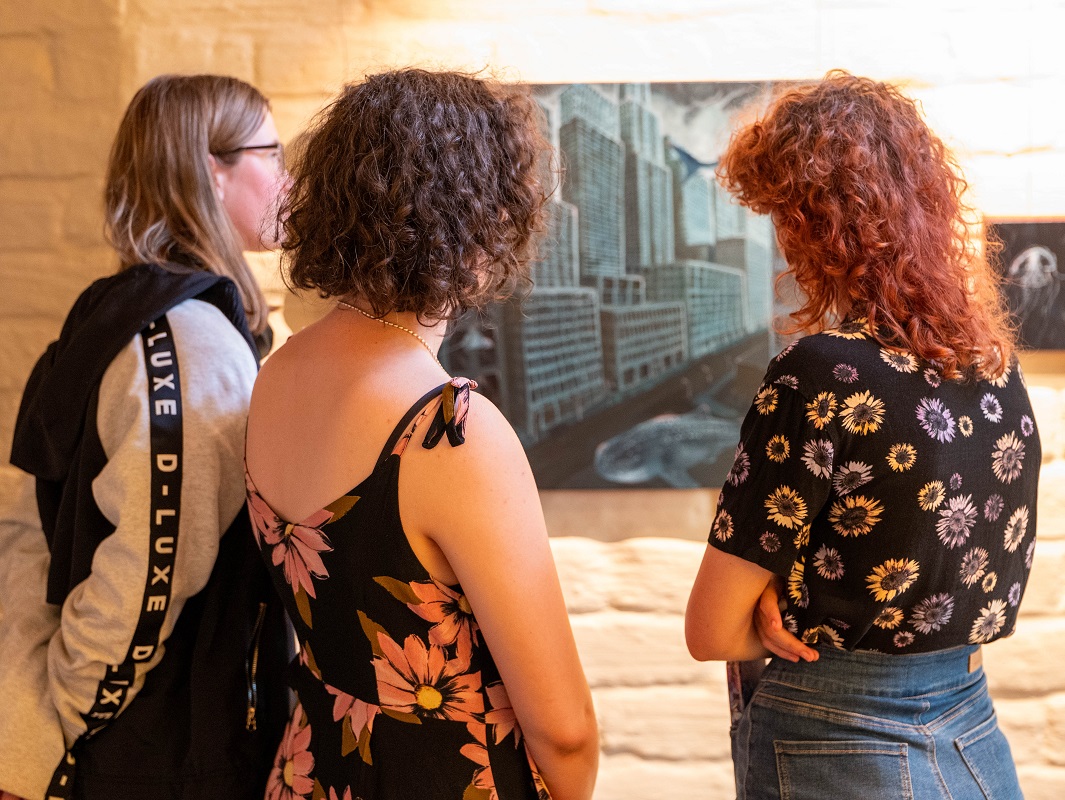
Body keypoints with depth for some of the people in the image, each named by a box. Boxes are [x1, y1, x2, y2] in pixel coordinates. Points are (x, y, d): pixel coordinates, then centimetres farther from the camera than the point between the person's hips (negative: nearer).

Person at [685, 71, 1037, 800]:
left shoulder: (823, 375, -21)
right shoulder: (995, 361, -1)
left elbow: (711, 633, -17)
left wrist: (798, 627, 2)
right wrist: (796, 600, -3)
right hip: (976, 733, 7)